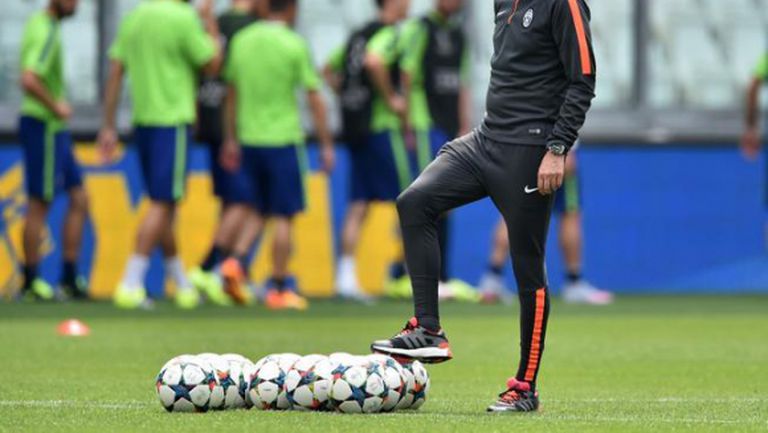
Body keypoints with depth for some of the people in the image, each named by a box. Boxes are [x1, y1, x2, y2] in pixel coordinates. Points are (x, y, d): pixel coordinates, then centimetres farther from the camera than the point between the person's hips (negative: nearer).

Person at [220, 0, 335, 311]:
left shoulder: (242, 40, 6)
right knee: (284, 216, 2)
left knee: (258, 212, 17)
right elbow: (314, 98, -7)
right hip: (283, 140, -5)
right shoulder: (294, 45, -8)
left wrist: (231, 139, 20)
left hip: (249, 141, 5)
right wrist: (326, 145, -2)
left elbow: (232, 94, 12)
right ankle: (280, 288, 3)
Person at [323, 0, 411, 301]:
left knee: (358, 207, 6)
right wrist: (391, 98, -19)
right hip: (381, 127, -8)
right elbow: (373, 62, -30)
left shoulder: (359, 35, 17)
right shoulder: (388, 34, -10)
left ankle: (346, 276, 0)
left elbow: (329, 70, 24)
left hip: (354, 127, 8)